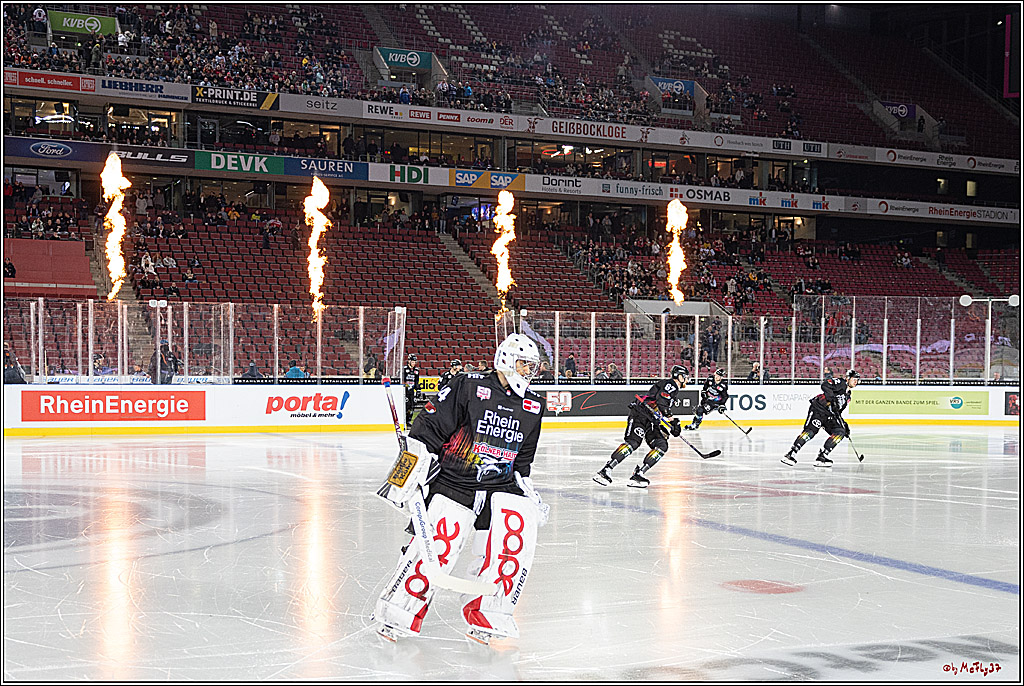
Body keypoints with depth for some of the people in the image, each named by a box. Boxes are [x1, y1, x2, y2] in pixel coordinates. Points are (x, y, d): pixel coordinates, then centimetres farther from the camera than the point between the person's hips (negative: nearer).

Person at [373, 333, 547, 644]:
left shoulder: (532, 407, 10)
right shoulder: (468, 387, -8)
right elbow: (427, 428, -9)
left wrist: (531, 495, 17)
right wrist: (411, 475, -14)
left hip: (501, 485, 5)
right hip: (453, 482, -5)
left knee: (519, 528, -20)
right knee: (439, 542, -22)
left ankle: (486, 614, -8)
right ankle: (398, 609, -2)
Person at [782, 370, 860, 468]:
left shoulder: (848, 396, 25)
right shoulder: (841, 383, 0)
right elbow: (825, 384, -19)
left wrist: (844, 424, 20)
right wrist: (832, 398, -27)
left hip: (829, 414, 9)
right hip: (818, 408, -9)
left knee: (840, 432, -10)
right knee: (811, 430, -24)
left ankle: (822, 456, -14)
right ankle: (791, 453, -26)